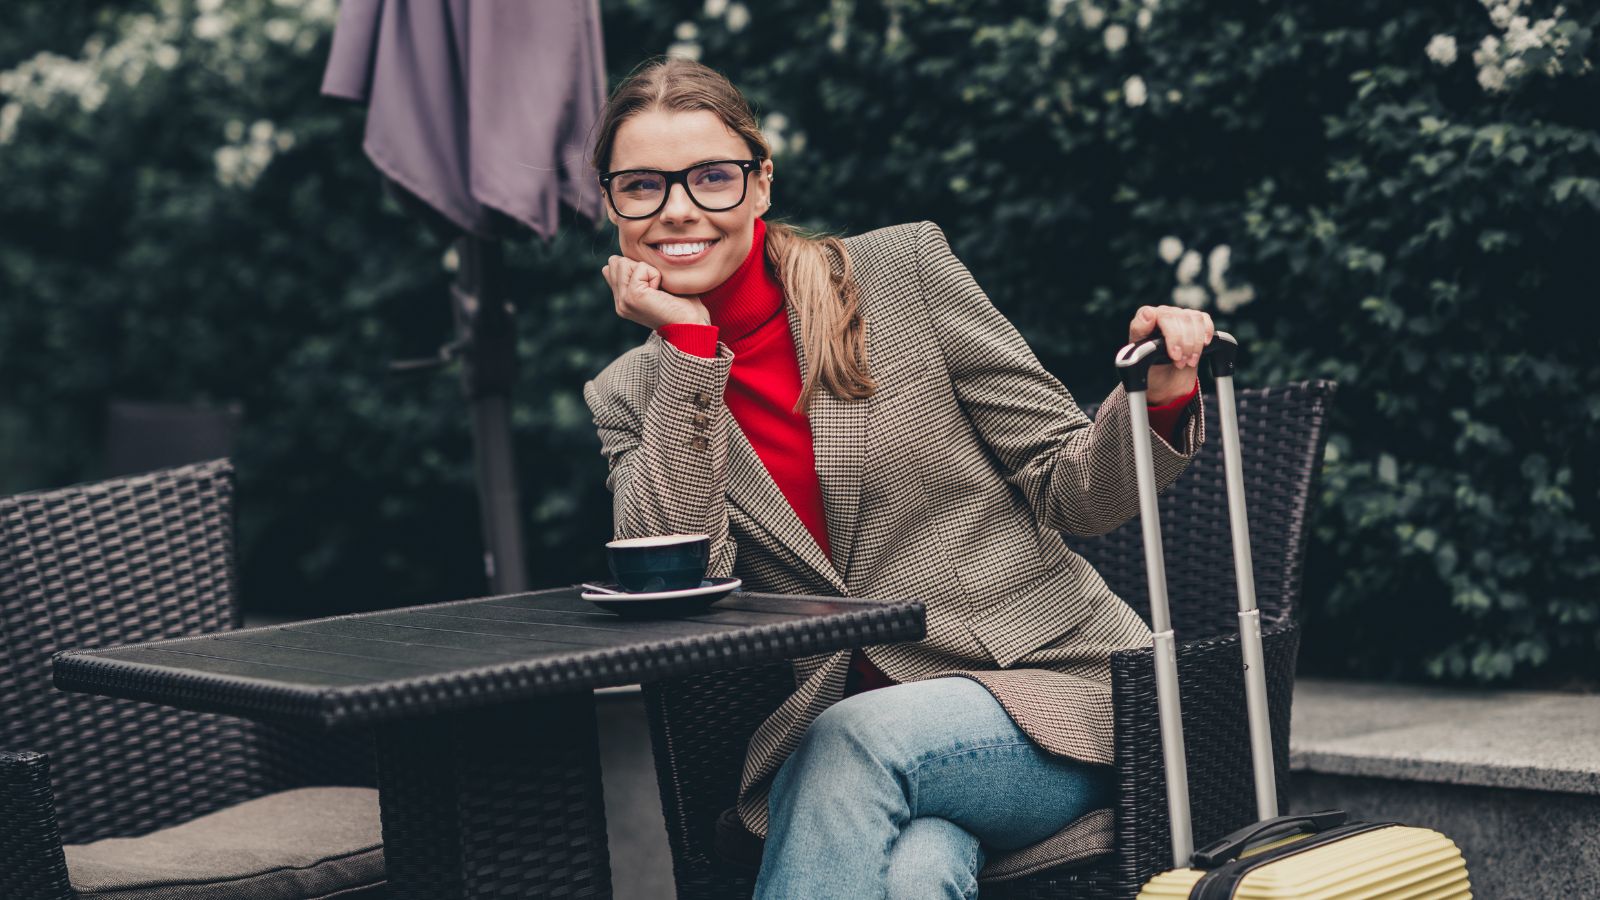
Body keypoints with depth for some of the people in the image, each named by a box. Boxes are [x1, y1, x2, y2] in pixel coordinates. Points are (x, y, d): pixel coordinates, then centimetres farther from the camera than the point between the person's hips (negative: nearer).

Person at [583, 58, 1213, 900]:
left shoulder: (904, 269, 1)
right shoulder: (628, 397, 8)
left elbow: (1067, 489, 3)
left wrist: (1159, 400, -19)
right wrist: (687, 344, -9)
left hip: (1056, 688, 0)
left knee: (854, 743, -32)